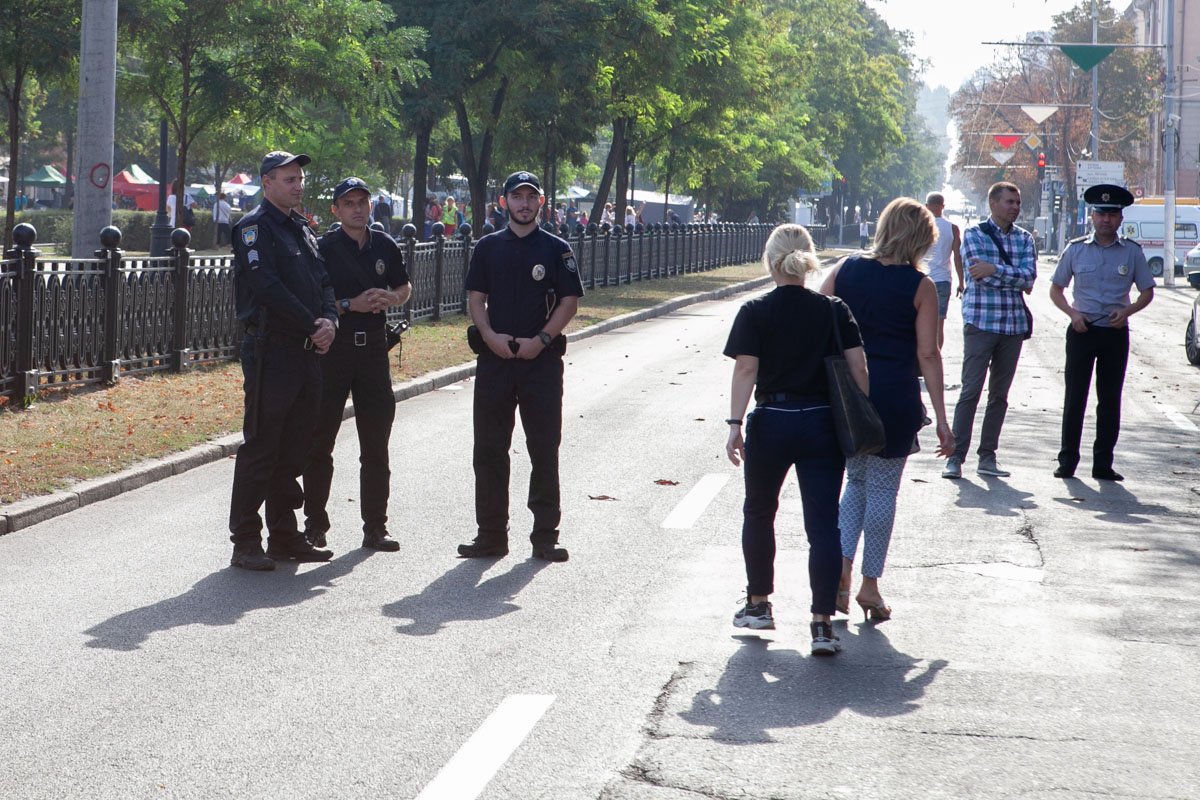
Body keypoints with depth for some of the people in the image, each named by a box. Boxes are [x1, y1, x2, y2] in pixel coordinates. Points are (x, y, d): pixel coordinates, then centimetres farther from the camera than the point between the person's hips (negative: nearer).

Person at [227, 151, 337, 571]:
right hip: (271, 351, -8)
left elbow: (322, 282, 15)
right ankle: (245, 543, -2)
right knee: (260, 448, -6)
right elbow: (268, 287, -18)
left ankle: (285, 537, 21)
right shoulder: (254, 228, -8)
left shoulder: (301, 229, 18)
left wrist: (329, 320, -6)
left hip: (307, 351, 8)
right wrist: (312, 326, -15)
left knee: (293, 450, 13)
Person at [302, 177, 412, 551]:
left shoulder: (386, 246, 9)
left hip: (373, 347, 4)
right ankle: (314, 524, 9)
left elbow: (404, 288, 22)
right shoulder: (323, 248, -5)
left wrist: (390, 298, 0)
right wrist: (350, 305, -17)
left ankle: (375, 527, 14)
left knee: (376, 444, 7)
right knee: (320, 440, 1)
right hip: (331, 348, -4)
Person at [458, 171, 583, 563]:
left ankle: (545, 535, 6)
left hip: (542, 358, -2)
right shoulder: (488, 247, 10)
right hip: (494, 357, 2)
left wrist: (540, 340, -11)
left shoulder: (556, 249, 4)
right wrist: (491, 337, -9)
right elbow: (476, 299, 8)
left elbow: (570, 302, 1)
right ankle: (491, 534, 12)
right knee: (489, 450, 4)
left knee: (544, 450, 0)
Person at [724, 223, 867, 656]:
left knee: (759, 512, 21)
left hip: (770, 424, -1)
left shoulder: (755, 312, -4)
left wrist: (735, 424, -12)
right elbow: (858, 368, -2)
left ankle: (759, 603, 30)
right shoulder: (834, 311, 2)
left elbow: (745, 370, -11)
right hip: (822, 425, 1)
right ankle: (822, 623, -8)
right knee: (823, 524, 0)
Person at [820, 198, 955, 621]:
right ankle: (870, 585, 11)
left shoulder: (845, 270, 2)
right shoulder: (920, 287, -6)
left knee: (857, 481, 20)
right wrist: (941, 420, -4)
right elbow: (927, 355, -7)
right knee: (882, 489, 8)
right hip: (894, 397, -3)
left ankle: (841, 568, 5)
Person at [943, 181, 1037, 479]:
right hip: (981, 322, -4)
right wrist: (1017, 279, -4)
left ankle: (988, 457, 13)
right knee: (971, 391, -8)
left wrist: (994, 270, -14)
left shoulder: (1025, 238, 11)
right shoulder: (974, 234, 0)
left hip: (1014, 324, 4)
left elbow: (1029, 276, -5)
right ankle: (955, 457, -5)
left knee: (1000, 394, 7)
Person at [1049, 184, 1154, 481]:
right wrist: (1072, 313, -8)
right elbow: (1056, 290, 10)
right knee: (1075, 398, 0)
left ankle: (1103, 464, 9)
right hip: (1082, 331, -1)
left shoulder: (1132, 252, 5)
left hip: (1115, 332, 1)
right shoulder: (1076, 249, 4)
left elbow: (1147, 292, 11)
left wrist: (1128, 311, -8)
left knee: (1110, 400, 4)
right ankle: (1067, 460, 6)